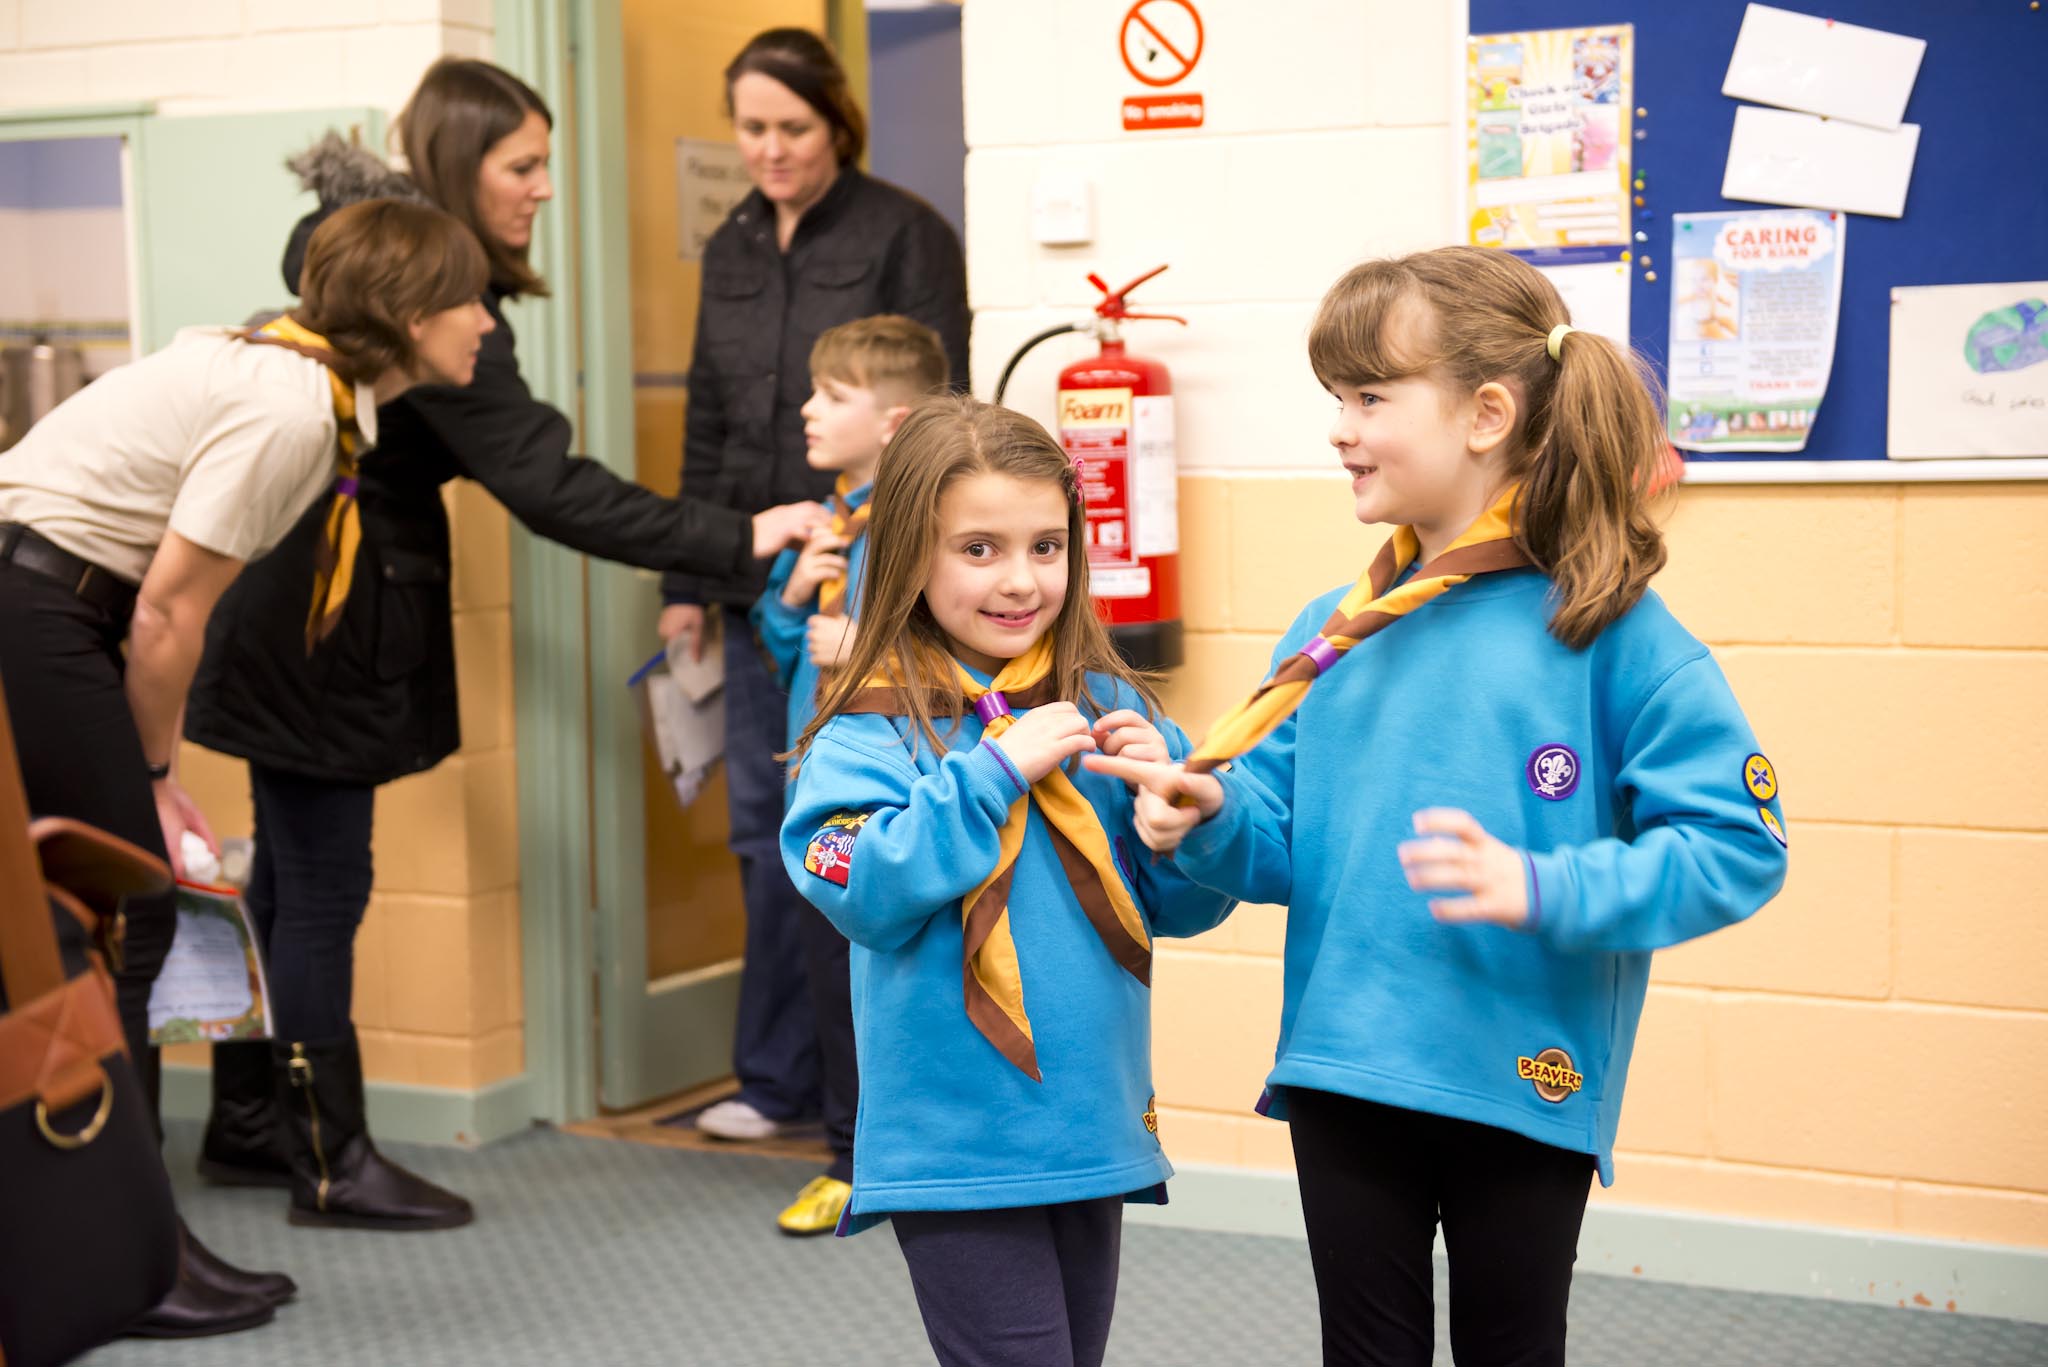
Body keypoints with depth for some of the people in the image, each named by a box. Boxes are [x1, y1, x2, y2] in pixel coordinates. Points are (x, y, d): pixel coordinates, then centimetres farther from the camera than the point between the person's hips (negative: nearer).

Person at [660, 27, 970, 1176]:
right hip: (758, 583, 6)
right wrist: (687, 581, 16)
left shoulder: (904, 236, -3)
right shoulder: (732, 250, 15)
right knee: (766, 824, 9)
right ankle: (784, 1077, 20)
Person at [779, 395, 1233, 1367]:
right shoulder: (874, 725, -8)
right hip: (956, 1145, -5)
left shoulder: (1104, 703, 4)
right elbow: (865, 893, -22)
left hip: (1094, 1134, 5)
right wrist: (996, 768, -21)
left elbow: (1184, 905, 6)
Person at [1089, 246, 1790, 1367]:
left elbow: (1737, 846, -15)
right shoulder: (1331, 634, 5)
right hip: (1340, 1075, 4)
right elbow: (1284, 840, 9)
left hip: (1526, 1089, -4)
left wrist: (1540, 889, -26)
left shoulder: (1612, 633, -11)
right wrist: (1210, 821, -13)